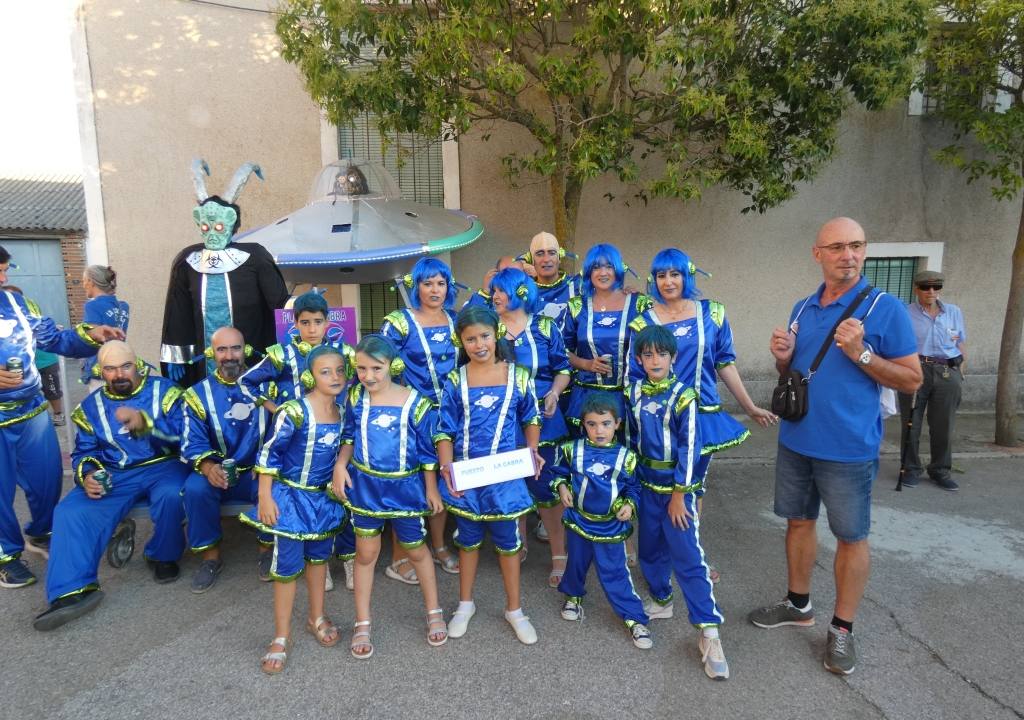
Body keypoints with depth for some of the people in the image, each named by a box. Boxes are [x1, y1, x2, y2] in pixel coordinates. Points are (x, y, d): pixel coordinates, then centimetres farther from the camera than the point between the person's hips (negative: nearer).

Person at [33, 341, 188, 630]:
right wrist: (87, 475, -7)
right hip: (115, 475, 4)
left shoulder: (164, 390, 1)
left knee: (171, 495, -35)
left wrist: (145, 422, -30)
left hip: (162, 466, -3)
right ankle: (72, 591, -19)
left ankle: (164, 557, -6)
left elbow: (183, 434, -12)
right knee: (70, 513, -21)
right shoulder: (91, 406, 14)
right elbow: (83, 452, 17)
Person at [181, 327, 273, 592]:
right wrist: (208, 467, -27)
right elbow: (193, 443, -5)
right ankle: (210, 556, -7)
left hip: (259, 471, -1)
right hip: (217, 472, 1)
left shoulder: (265, 384, 3)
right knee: (195, 488, -29)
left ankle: (268, 549, -4)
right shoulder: (198, 393, 4)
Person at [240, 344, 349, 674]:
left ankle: (317, 618, 37)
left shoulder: (342, 411, -3)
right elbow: (270, 453, -17)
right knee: (288, 563, 2)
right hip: (292, 496, -5)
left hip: (325, 496, 6)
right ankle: (281, 636, 18)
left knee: (319, 556, 18)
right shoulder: (294, 411, -21)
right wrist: (265, 496, -17)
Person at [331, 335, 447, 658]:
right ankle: (362, 624, 29)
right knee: (366, 553, 11)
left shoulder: (415, 402, -14)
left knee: (416, 550, 14)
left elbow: (427, 450, -6)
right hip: (365, 486, 2)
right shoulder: (355, 397, -5)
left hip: (406, 488, -2)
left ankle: (434, 613, 34)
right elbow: (349, 436, 8)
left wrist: (432, 489, -2)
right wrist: (340, 465, -8)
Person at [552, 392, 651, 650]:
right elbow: (560, 471, 7)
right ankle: (573, 595, 50)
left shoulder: (626, 456, -11)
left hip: (611, 527, -2)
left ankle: (635, 618, 18)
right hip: (578, 521, 2)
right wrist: (562, 487, -11)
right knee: (576, 563, 22)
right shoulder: (572, 450, -9)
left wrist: (630, 505, -15)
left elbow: (633, 487, 1)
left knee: (615, 574, 4)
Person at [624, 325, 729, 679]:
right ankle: (661, 600, 39)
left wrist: (679, 494, -13)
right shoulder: (633, 392, 2)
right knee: (650, 549, 17)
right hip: (647, 486, 5)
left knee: (688, 557, -6)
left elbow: (689, 448, -13)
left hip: (677, 488, -5)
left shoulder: (683, 396, -12)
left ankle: (708, 631, 2)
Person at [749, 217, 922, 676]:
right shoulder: (802, 309, 8)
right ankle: (798, 604, 35)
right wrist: (783, 357, -6)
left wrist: (860, 353, -22)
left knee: (851, 536, 8)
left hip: (849, 448, -5)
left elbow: (912, 380, -9)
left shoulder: (885, 308, -10)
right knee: (798, 521, 17)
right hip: (795, 441, 6)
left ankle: (842, 629, 24)